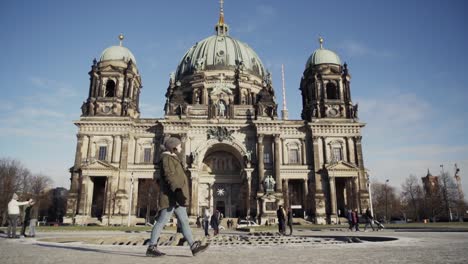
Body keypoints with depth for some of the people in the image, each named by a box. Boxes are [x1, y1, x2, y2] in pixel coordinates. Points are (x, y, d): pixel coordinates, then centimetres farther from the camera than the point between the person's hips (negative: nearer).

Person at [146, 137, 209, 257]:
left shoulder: (172, 159, 24)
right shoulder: (167, 158, -7)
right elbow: (169, 175, -21)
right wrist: (178, 190, -31)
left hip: (175, 197, 10)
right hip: (171, 196, -10)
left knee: (184, 222, 2)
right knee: (162, 221, -7)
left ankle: (194, 247, 0)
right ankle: (151, 248, 0)